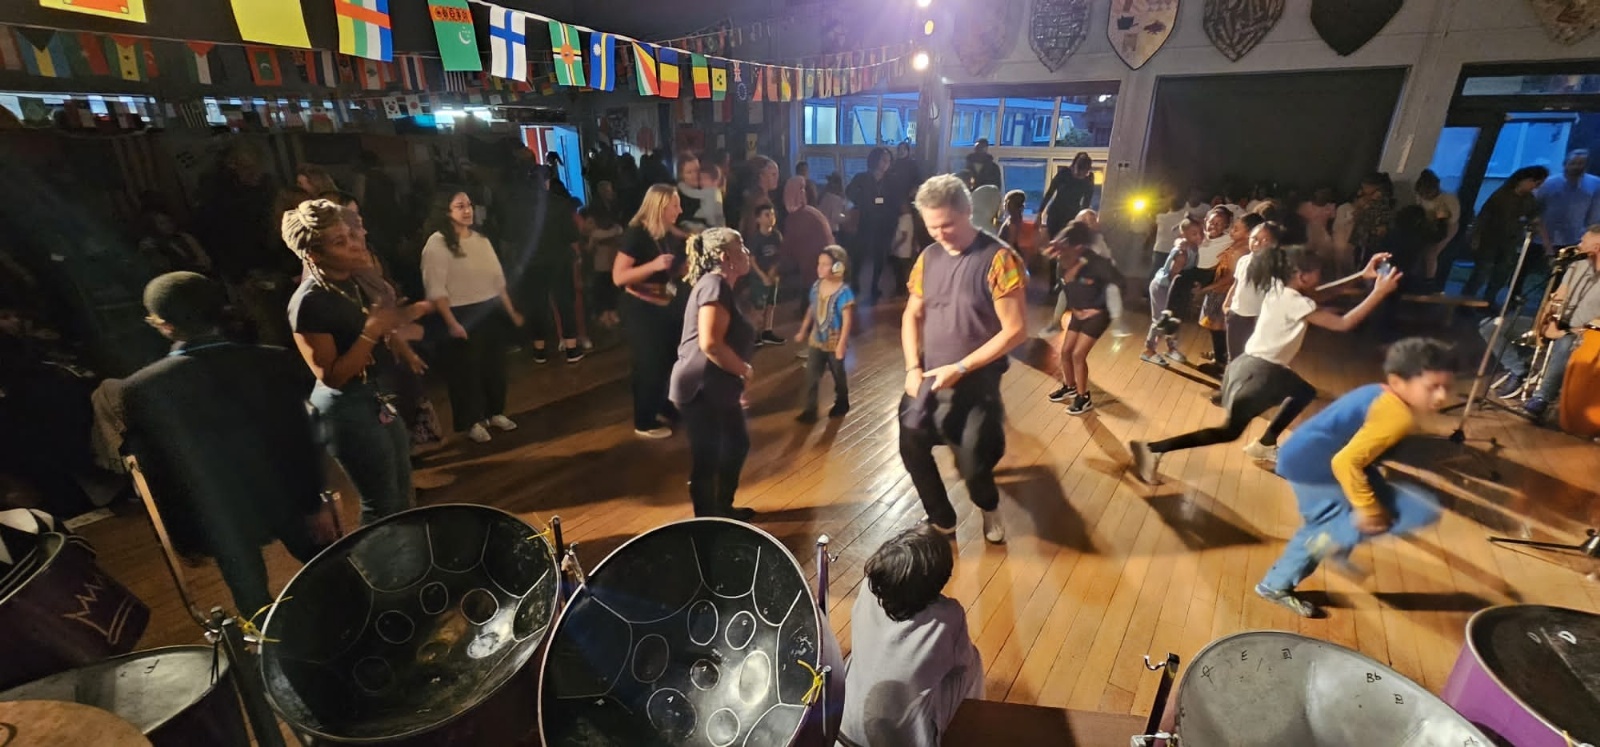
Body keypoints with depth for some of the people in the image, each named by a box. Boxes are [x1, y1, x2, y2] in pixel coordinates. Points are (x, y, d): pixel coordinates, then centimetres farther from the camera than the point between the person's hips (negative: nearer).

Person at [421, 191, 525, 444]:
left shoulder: (481, 239, 11)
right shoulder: (437, 243, -10)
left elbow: (498, 279, 16)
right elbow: (436, 289, -16)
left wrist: (511, 311, 15)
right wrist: (451, 323, -21)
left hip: (492, 312, 6)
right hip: (463, 315, -6)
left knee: (495, 365, 14)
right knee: (467, 370, 5)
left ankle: (495, 413, 30)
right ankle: (473, 421, 19)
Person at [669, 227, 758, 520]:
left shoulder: (721, 285, 16)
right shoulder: (715, 285, -17)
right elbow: (710, 344, -29)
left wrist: (737, 382, 20)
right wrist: (745, 370, -15)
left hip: (717, 389, 11)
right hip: (702, 390, -11)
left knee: (738, 445, 23)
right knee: (706, 460, 1)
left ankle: (723, 508, 40)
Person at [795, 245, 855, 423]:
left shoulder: (844, 292, -20)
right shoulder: (816, 286, -1)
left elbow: (847, 320, -20)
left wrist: (842, 344, -24)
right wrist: (803, 331, 16)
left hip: (834, 342, -4)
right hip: (816, 340, 5)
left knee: (838, 375, 15)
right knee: (811, 376, 0)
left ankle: (841, 403, 37)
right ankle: (809, 410, 7)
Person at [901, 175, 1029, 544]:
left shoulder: (998, 259, -14)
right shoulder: (928, 257, 2)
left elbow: (1015, 330, -16)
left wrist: (960, 368, -19)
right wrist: (913, 368, -3)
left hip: (975, 385, -5)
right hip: (928, 380, 5)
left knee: (972, 466, 2)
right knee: (912, 450, 10)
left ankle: (989, 508, 39)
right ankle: (942, 521, 35)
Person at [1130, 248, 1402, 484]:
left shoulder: (1279, 289, 7)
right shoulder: (1296, 303, -17)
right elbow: (1343, 324, -16)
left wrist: (1363, 276, 14)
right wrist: (1379, 293, -13)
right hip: (1257, 372, -9)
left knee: (1305, 393, 28)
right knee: (1230, 431, -9)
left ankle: (1264, 445, 32)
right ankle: (1152, 450, -23)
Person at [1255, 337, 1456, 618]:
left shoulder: (1378, 393, 9)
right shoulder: (1398, 416, -19)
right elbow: (1346, 461, -27)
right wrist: (1368, 509, -18)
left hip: (1302, 460, 10)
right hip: (1317, 469, -10)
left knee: (1319, 529, 31)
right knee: (1423, 509, -7)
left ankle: (1276, 585, 41)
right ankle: (1336, 537, -1)